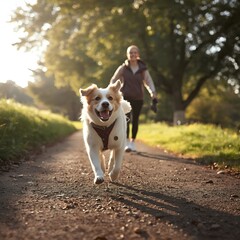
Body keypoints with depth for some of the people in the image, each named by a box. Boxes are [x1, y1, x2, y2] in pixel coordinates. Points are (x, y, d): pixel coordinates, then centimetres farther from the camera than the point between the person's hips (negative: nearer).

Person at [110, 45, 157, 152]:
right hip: (125, 97, -1)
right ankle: (127, 143, -15)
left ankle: (133, 142, 26)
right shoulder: (123, 68, -2)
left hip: (138, 99, 1)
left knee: (135, 121, 8)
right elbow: (113, 81, 6)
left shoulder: (143, 69, 0)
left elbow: (149, 83, -4)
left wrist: (154, 100, -13)